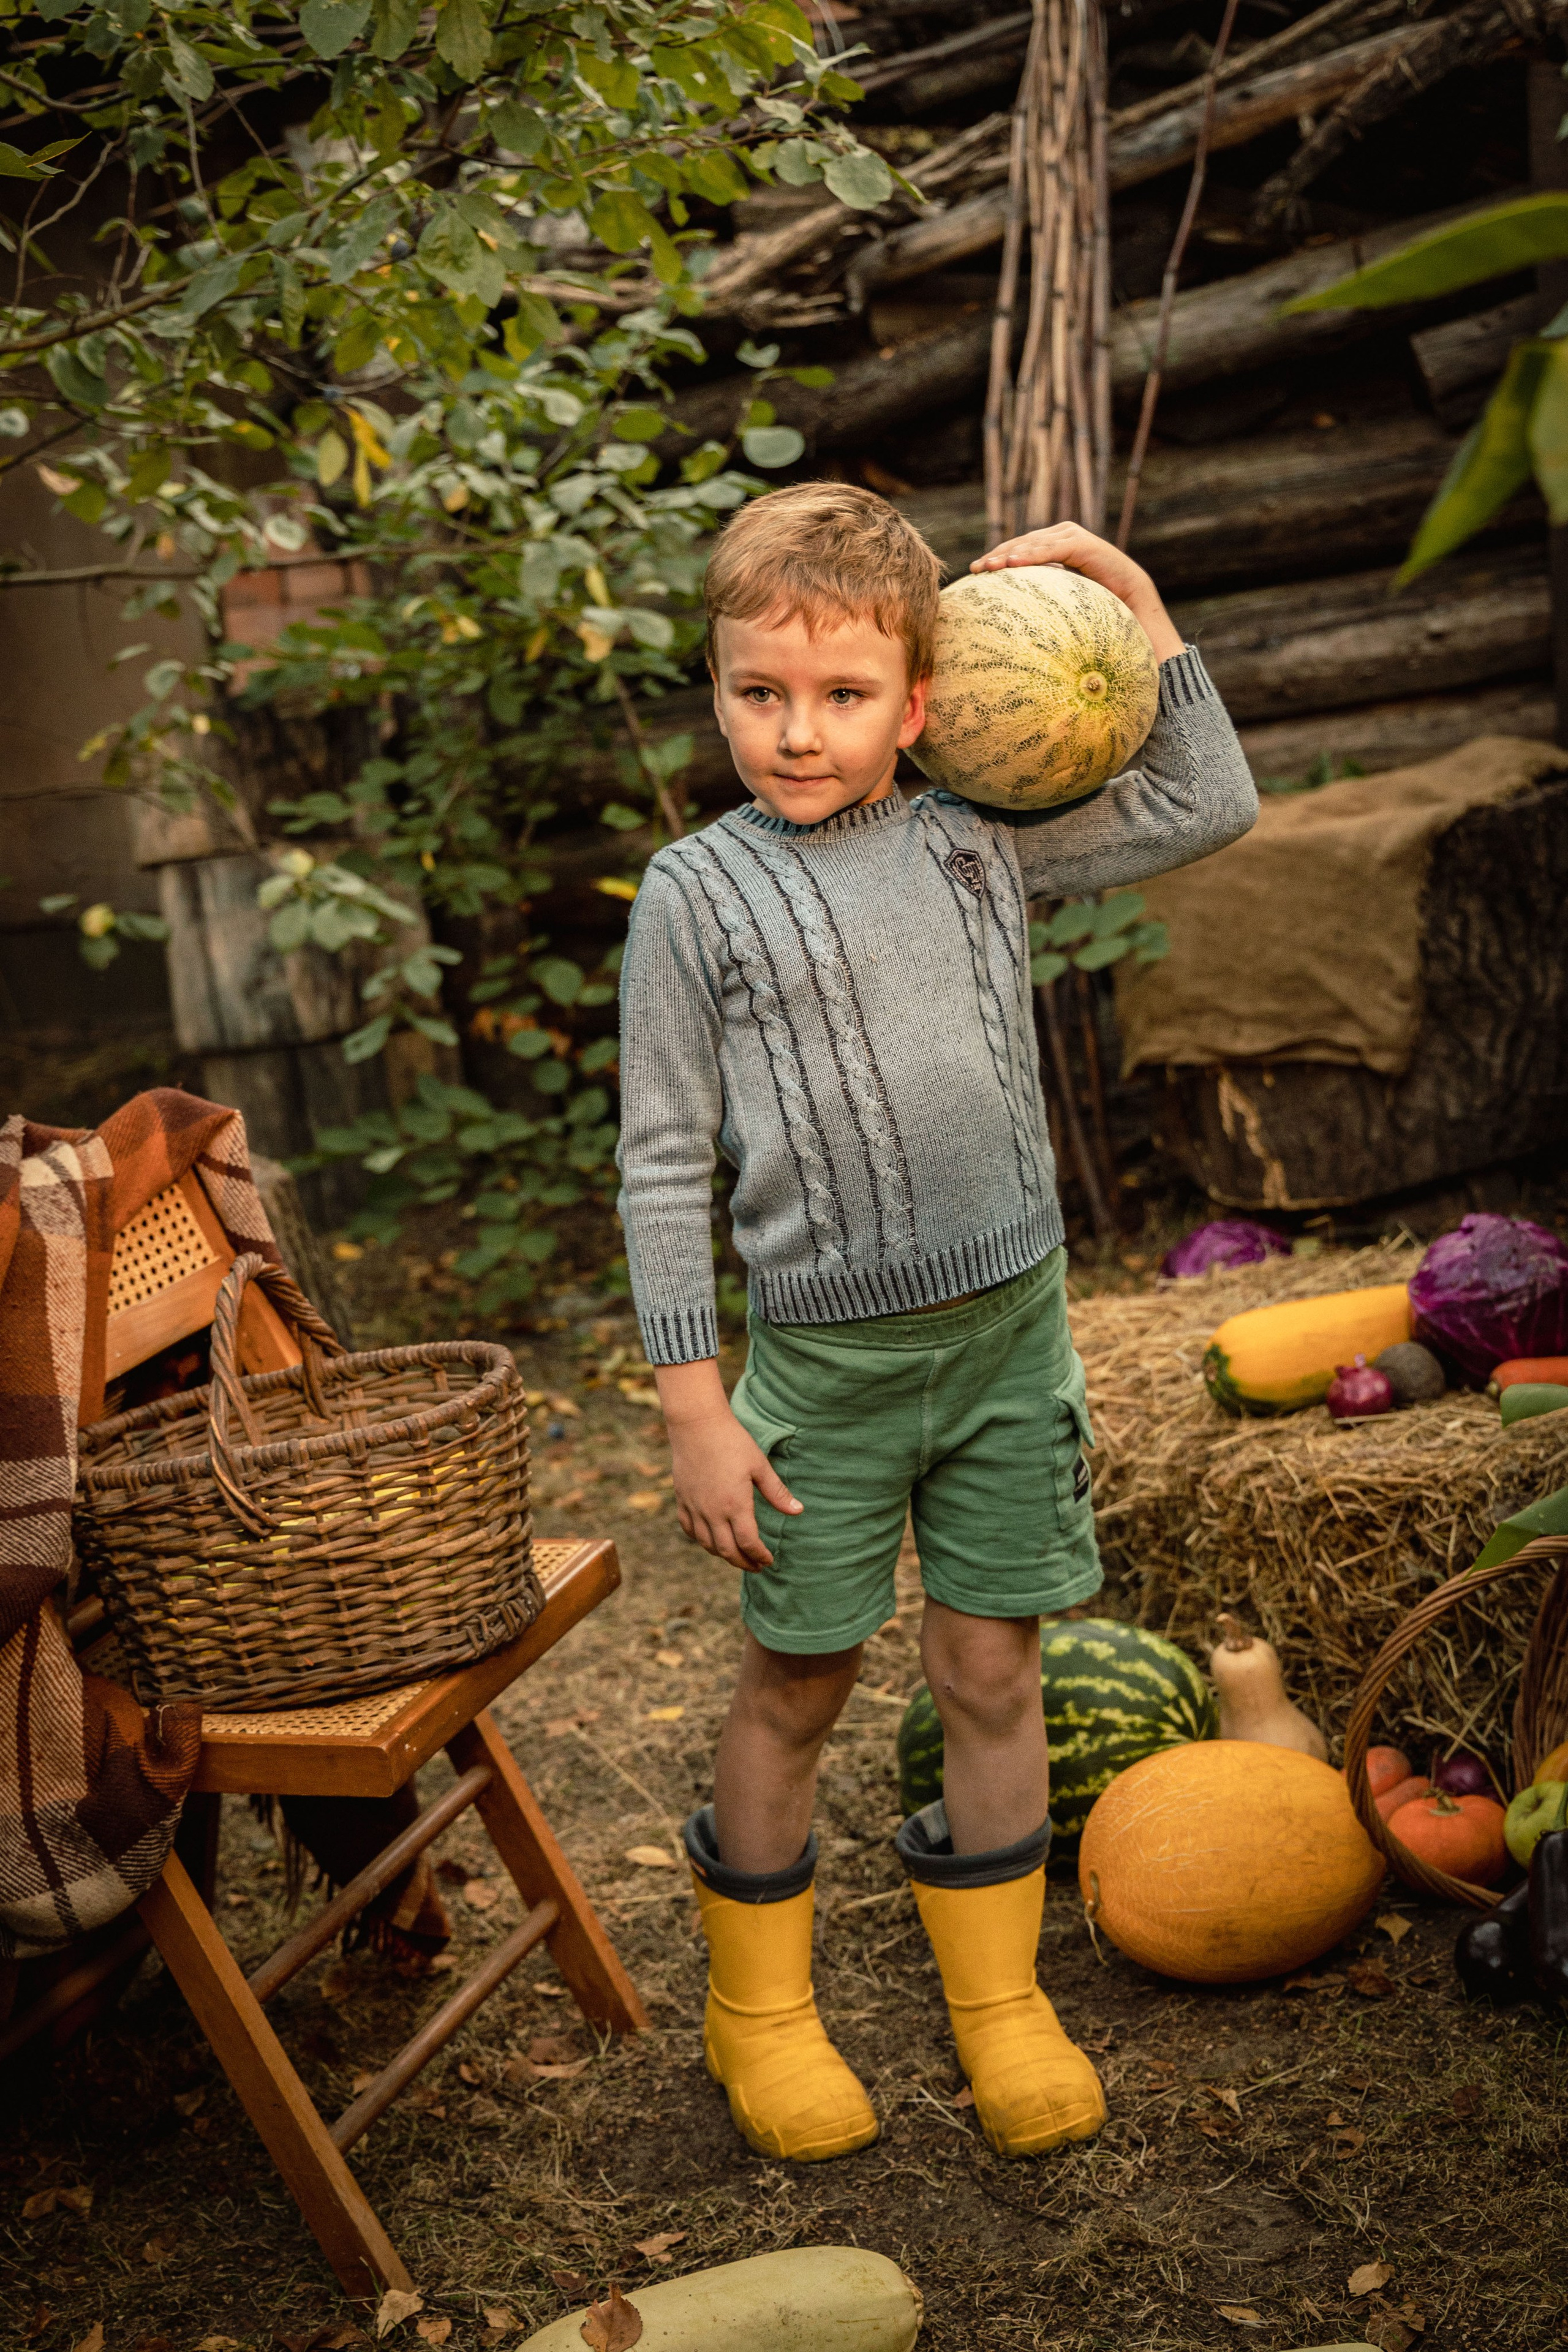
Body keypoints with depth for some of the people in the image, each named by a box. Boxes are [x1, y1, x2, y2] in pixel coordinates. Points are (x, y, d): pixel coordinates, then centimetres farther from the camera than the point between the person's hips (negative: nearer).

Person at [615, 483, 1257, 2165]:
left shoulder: (979, 844, 4)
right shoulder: (698, 893, -5)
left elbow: (1207, 808, 11)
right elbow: (663, 1161, -5)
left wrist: (1134, 601, 7)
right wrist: (693, 1405, -8)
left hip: (1009, 1329, 3)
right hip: (825, 1354, -3)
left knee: (991, 1669, 12)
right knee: (797, 1682, 9)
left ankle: (998, 2000, 30)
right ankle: (757, 2009, 30)